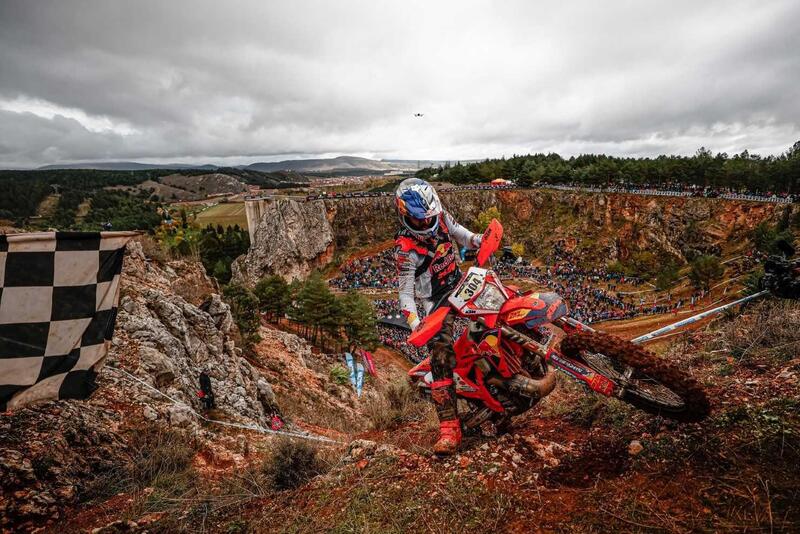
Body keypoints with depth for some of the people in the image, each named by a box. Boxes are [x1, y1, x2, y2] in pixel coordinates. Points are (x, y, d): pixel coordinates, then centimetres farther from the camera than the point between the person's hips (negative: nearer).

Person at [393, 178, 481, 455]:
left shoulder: (440, 215, -6)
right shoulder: (406, 249, -22)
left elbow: (457, 231, 16)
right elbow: (405, 291, -20)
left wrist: (477, 240, -4)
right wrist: (414, 323, -33)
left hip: (460, 283, 7)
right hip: (437, 300, -6)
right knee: (440, 357, -15)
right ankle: (449, 427, -12)